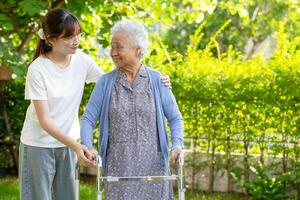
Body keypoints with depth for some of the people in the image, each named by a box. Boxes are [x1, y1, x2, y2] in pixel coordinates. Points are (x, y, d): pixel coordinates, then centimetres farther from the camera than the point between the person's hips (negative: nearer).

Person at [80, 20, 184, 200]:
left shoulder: (157, 80, 2)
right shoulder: (105, 82, 2)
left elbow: (175, 118, 6)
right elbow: (88, 119, 3)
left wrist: (177, 144, -10)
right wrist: (88, 146, -14)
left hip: (152, 163, 0)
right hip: (119, 164, 0)